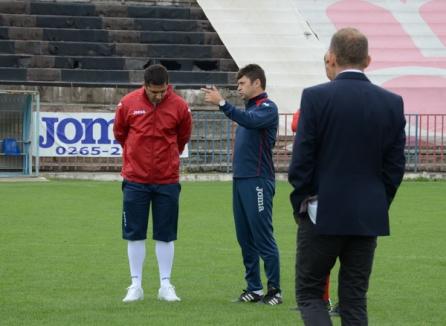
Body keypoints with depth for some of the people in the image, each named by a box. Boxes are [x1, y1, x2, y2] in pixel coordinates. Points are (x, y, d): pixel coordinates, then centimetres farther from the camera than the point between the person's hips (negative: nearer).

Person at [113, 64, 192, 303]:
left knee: (165, 235, 4)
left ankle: (165, 285, 11)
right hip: (135, 179, 0)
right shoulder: (128, 103, -7)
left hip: (167, 180, 0)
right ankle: (135, 285, 11)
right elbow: (119, 133, 10)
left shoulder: (179, 106, -6)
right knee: (134, 234, 3)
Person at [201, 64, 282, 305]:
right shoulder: (249, 107, 17)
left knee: (263, 237, -7)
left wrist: (222, 103, -32)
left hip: (258, 181, -9)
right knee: (245, 238, 9)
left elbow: (250, 121, -28)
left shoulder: (268, 108, -8)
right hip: (240, 179, 9)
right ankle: (253, 288, 14)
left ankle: (274, 289, -3)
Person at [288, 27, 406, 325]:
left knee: (309, 292, 8)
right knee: (355, 298, 10)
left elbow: (301, 159, -9)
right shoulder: (392, 103, 0)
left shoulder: (315, 97, -11)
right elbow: (395, 166, 3)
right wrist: (378, 205, 15)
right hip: (369, 218, 3)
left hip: (323, 214, -3)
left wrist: (301, 203, 5)